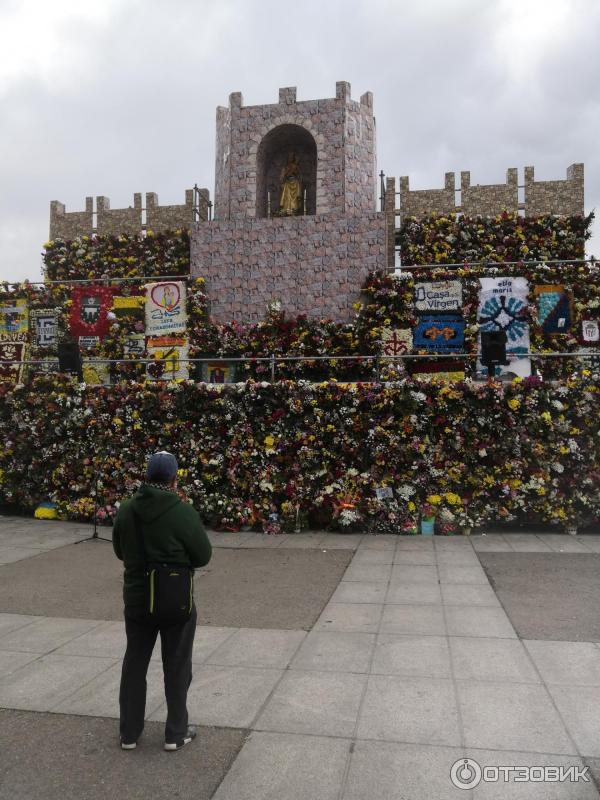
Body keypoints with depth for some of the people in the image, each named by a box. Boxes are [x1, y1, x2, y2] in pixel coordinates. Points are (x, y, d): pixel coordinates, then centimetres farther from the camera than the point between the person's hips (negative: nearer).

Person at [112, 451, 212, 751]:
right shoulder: (183, 512, -20)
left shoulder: (126, 510, -5)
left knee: (134, 664, 18)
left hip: (137, 599, 4)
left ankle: (129, 732, 30)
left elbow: (120, 551, 8)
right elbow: (203, 555, -11)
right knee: (176, 668, 12)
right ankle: (175, 733, 24)